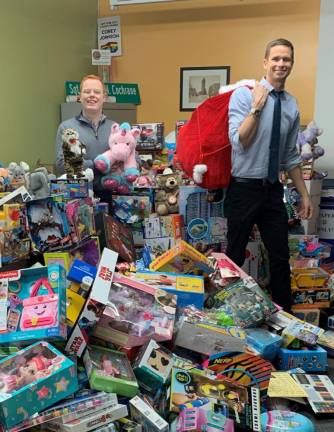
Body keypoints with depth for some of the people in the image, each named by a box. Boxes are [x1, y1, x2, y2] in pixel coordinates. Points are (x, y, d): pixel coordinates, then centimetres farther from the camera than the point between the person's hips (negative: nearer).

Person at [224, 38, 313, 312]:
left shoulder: (292, 105, 7)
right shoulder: (244, 94, -8)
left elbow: (291, 156, 13)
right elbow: (239, 142, -19)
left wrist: (304, 194, 13)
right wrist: (257, 107, -20)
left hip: (273, 190, 5)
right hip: (244, 189, -5)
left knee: (281, 258, 12)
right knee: (235, 257, 7)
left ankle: (285, 315, 28)